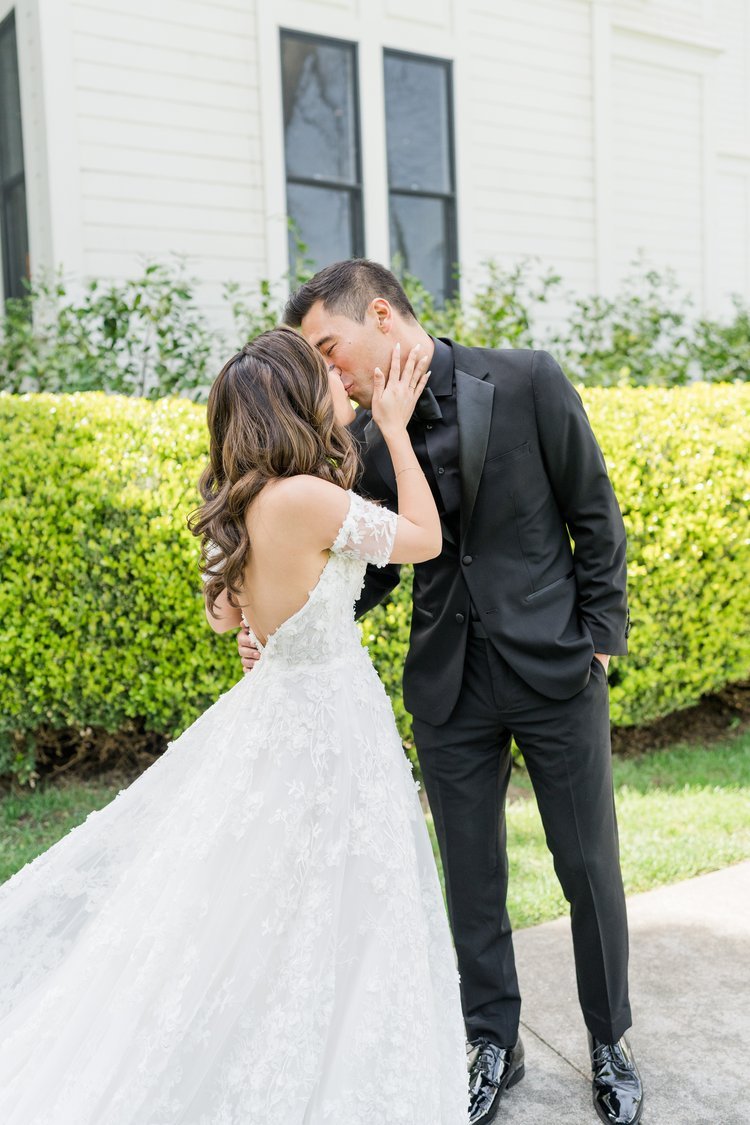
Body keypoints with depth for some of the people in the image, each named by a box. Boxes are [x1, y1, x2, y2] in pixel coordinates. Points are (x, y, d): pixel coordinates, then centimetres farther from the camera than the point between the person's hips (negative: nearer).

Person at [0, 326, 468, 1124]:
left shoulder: (241, 501, 0)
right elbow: (425, 540, -11)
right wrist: (395, 429, -4)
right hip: (325, 725, -8)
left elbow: (224, 614, 13)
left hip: (276, 704, 9)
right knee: (320, 935, 10)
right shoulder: (310, 498, -25)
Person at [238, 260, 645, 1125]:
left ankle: (609, 1045, 34)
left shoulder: (527, 381, -9)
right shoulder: (365, 438, 1)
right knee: (470, 877, 13)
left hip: (553, 667, -2)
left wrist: (599, 638, -4)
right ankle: (494, 1046, 35)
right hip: (448, 686, 3)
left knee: (590, 868, 10)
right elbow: (373, 566, 7)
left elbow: (595, 516, -2)